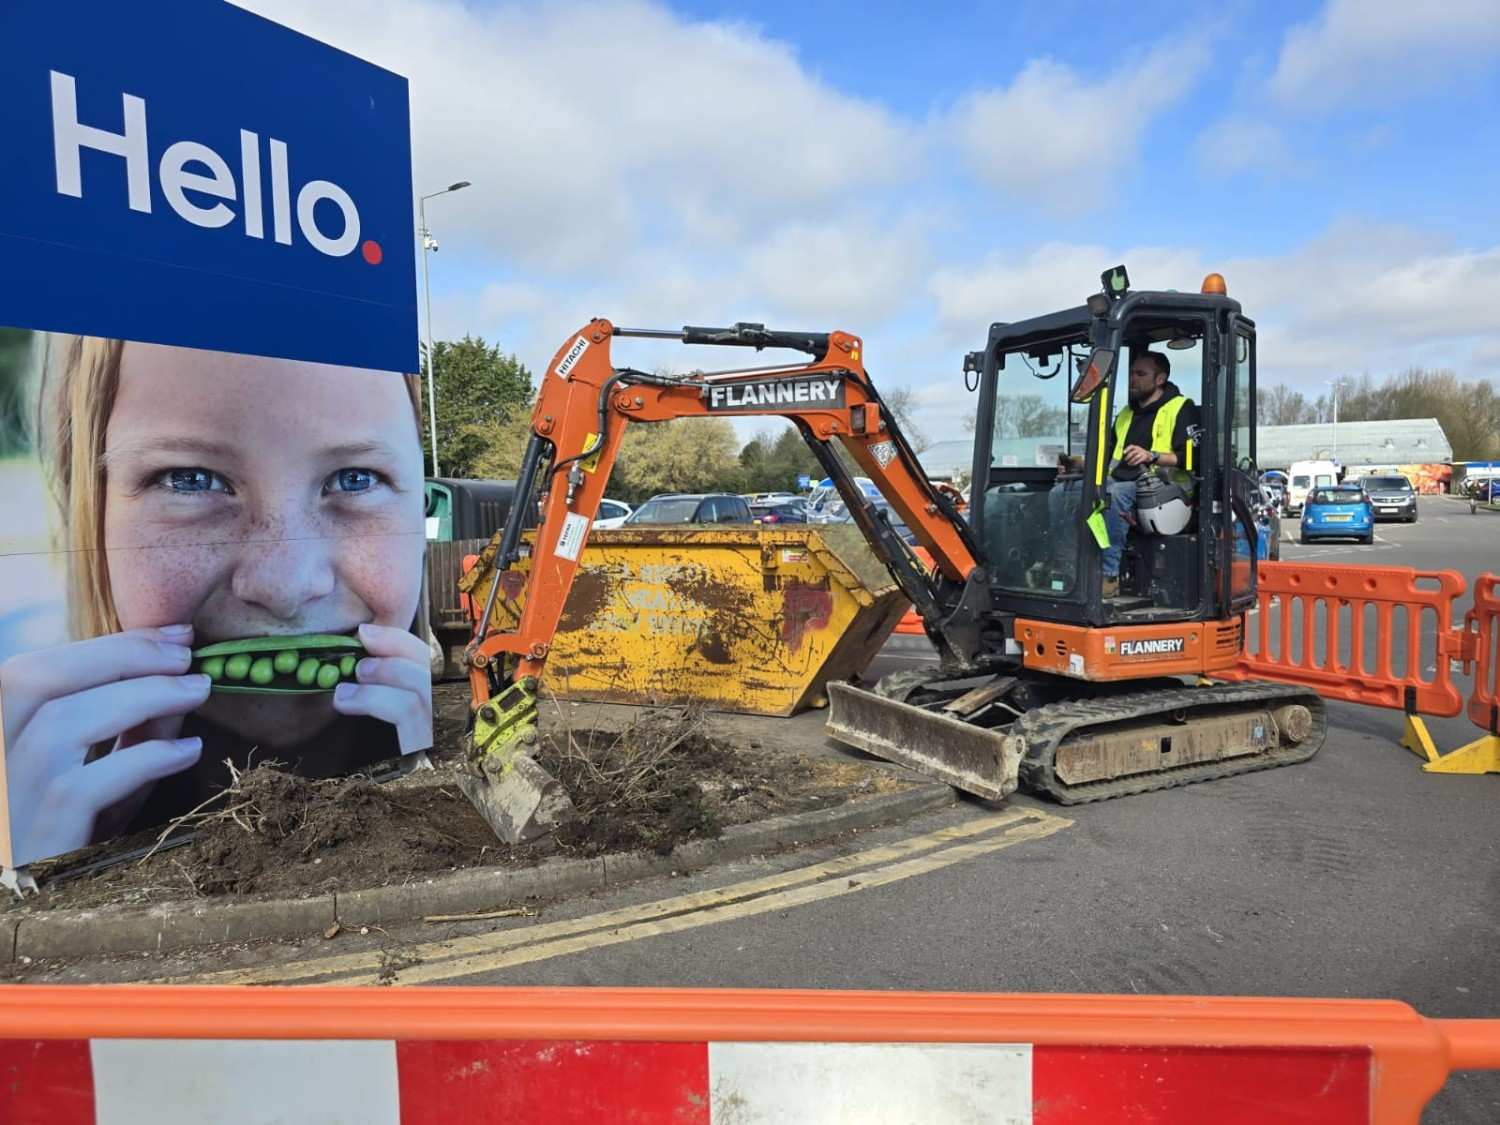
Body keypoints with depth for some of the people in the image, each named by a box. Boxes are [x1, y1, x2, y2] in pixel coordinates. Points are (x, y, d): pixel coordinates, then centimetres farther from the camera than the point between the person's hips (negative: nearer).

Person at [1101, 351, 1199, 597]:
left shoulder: (1181, 409, 5)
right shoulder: (1125, 414, 27)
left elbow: (1192, 457, -9)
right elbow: (1107, 457, 28)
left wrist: (1152, 457, -22)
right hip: (1125, 485, 7)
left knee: (1115, 494, -38)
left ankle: (1108, 576, -36)